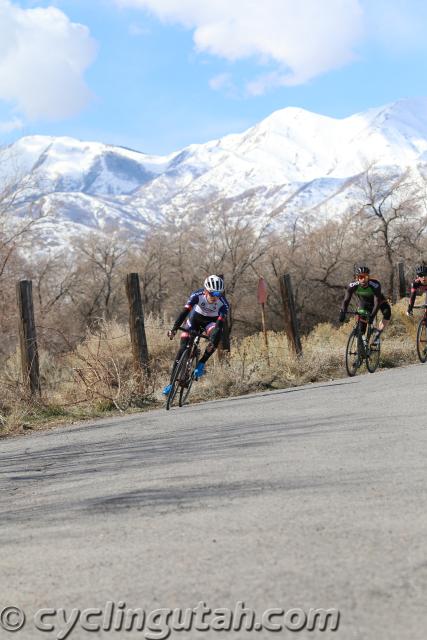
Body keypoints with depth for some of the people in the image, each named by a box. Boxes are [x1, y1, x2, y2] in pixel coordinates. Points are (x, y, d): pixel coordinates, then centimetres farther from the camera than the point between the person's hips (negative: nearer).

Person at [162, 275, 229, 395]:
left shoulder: (223, 303, -30)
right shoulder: (197, 295, -30)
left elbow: (220, 323, -35)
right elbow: (184, 312, -35)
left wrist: (213, 342, -48)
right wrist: (174, 328, -46)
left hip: (211, 321, 0)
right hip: (195, 318, 0)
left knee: (216, 336, -34)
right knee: (183, 348, -10)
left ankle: (201, 364, -14)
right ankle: (171, 383, -3)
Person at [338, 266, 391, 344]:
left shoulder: (375, 285, -38)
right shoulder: (353, 286, -31)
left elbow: (377, 302, -41)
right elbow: (346, 300, -31)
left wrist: (372, 316, -54)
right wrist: (342, 313, -47)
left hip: (378, 301, -2)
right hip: (364, 304, 2)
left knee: (387, 312, -30)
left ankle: (377, 335, -20)